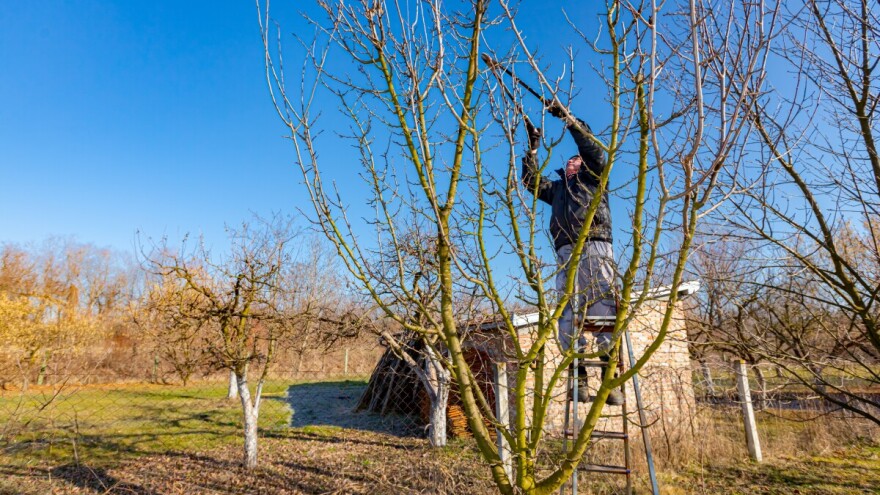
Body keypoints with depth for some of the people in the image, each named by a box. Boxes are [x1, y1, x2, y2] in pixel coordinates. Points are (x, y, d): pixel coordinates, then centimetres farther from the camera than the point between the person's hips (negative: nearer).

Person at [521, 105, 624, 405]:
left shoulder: (593, 177, 24)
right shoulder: (556, 187, 33)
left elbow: (593, 148, 11)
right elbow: (531, 181, 24)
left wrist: (568, 118, 11)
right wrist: (533, 147, 21)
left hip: (596, 246, -3)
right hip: (566, 250, 4)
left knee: (605, 308, -13)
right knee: (569, 311, -7)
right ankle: (578, 377, -8)